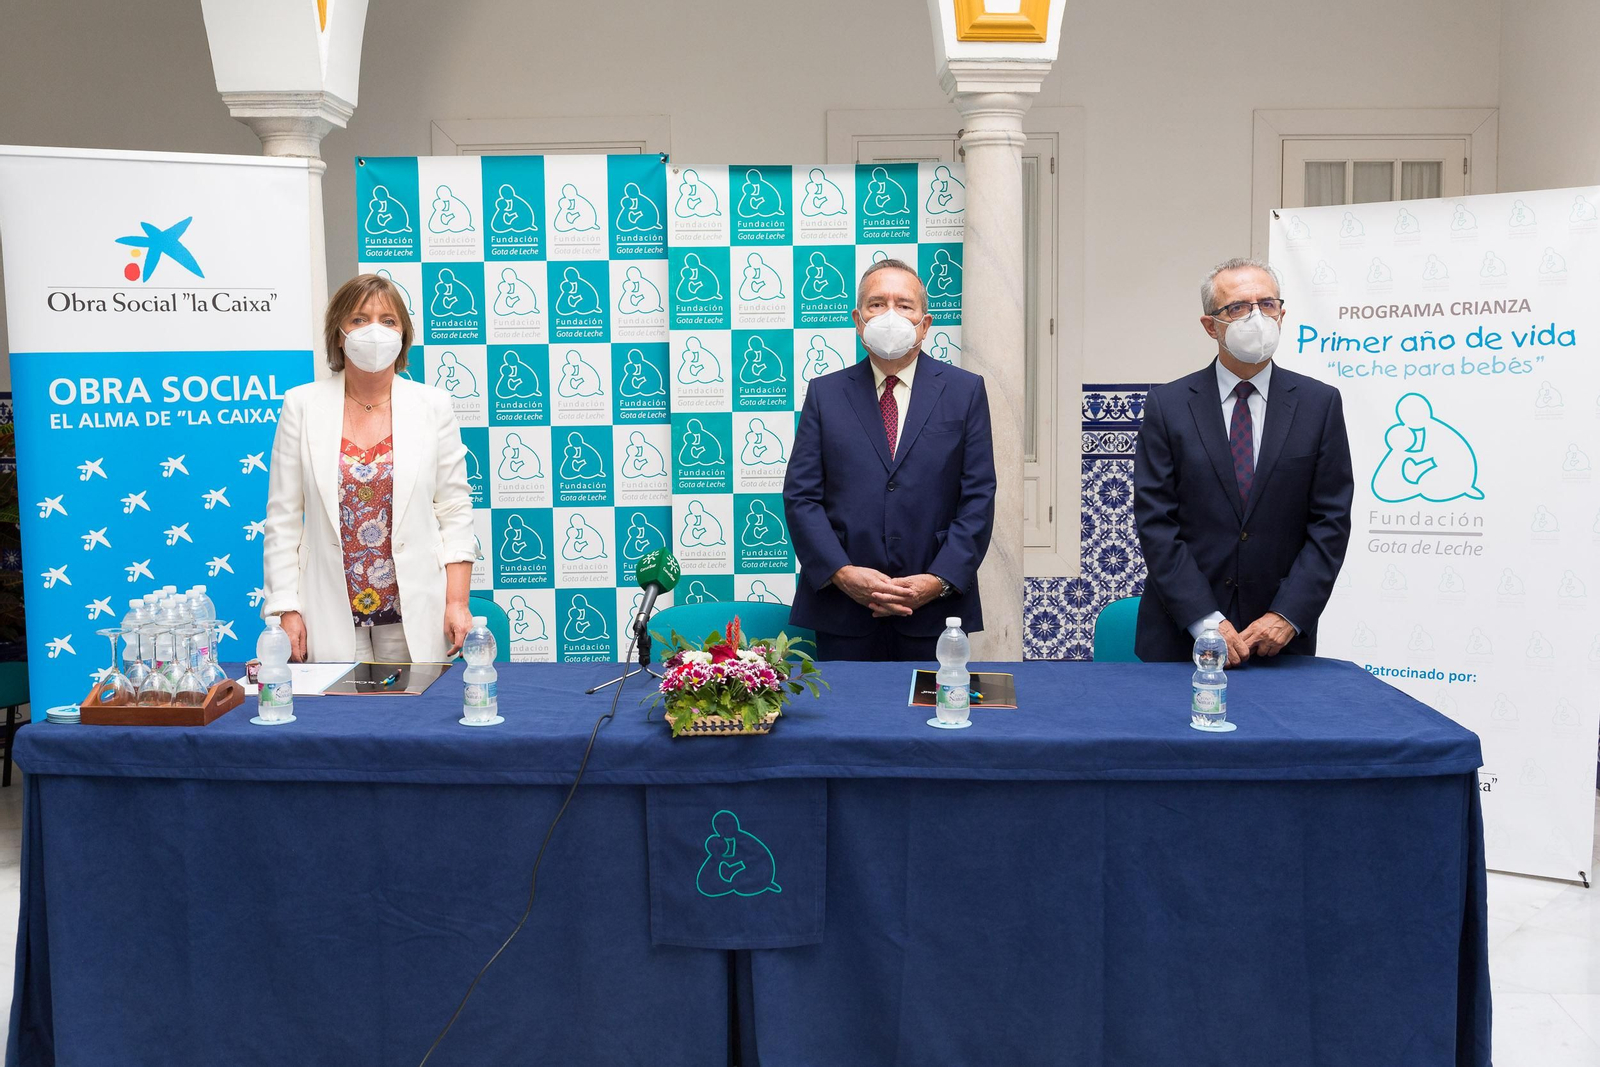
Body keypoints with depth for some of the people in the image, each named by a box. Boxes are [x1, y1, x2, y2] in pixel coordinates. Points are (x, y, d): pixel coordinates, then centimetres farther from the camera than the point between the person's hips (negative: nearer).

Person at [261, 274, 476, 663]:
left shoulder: (433, 406, 3)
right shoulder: (302, 405, 2)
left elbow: (455, 511, 2)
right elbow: (283, 517, 2)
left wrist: (458, 602, -5)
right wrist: (286, 609, -3)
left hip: (414, 611, 0)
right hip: (331, 613, 0)